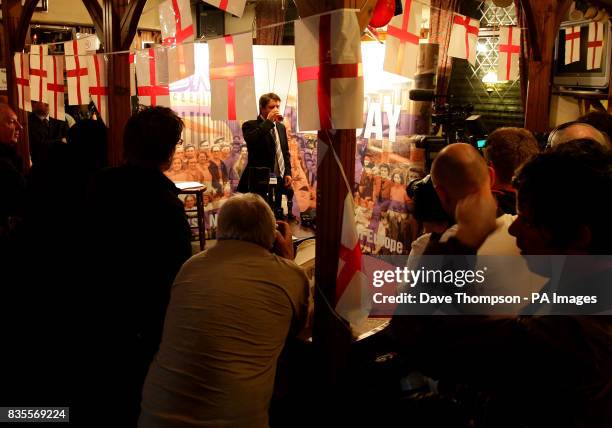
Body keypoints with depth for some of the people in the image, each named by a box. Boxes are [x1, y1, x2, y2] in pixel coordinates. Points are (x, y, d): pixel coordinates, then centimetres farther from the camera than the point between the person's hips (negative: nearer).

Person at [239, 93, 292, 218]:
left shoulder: (281, 127, 16)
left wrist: (288, 173, 7)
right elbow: (251, 140, -27)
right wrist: (268, 121, -20)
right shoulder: (250, 125, -4)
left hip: (278, 182, 7)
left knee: (276, 216, 8)